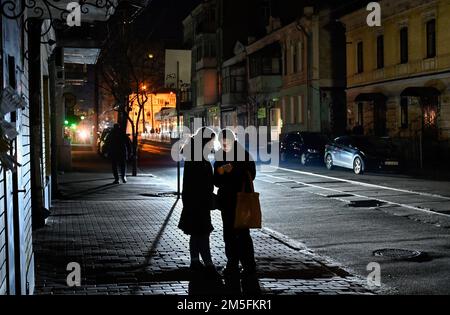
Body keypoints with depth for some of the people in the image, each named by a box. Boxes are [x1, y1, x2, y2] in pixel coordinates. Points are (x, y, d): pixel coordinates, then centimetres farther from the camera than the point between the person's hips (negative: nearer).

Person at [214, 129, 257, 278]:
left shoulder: (244, 155, -7)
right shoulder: (220, 156, 7)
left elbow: (251, 175, -9)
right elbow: (216, 182, 7)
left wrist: (233, 170, -20)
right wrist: (219, 172, -14)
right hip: (226, 200, 5)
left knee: (243, 234, -6)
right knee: (229, 234, 8)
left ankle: (249, 266, 0)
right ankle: (232, 265, 17)